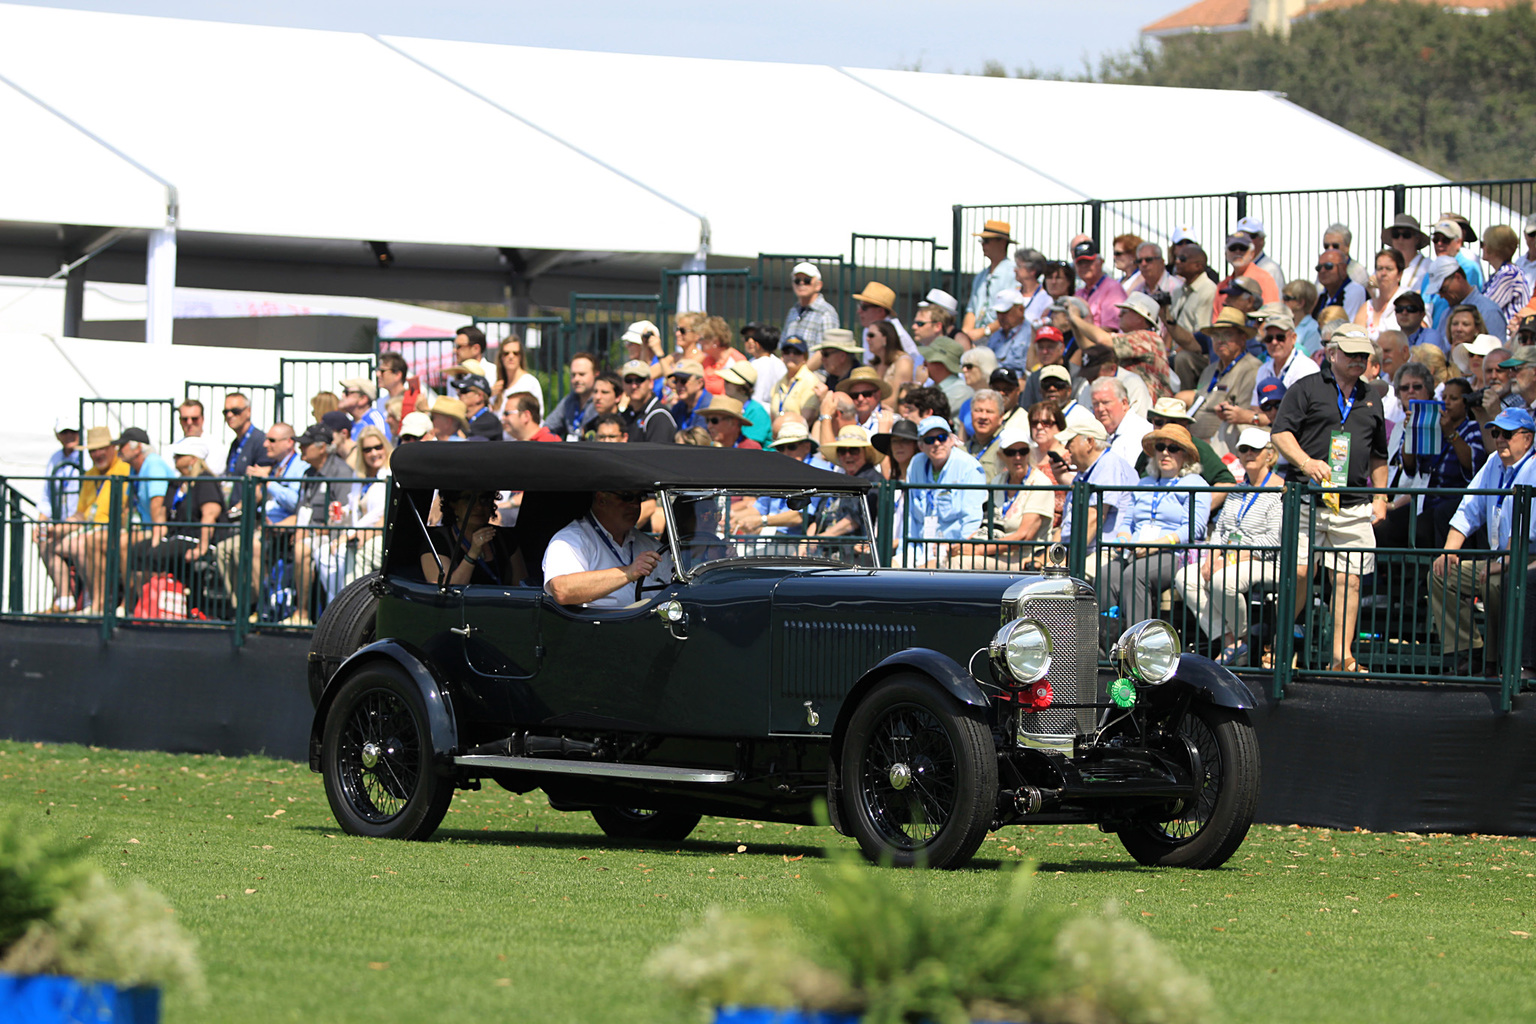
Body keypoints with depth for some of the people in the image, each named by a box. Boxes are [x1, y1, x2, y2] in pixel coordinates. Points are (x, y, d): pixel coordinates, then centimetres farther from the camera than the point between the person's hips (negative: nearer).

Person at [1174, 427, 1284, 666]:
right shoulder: (1238, 490, 20)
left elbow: (1275, 538, -15)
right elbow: (1219, 528, 19)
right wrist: (1212, 557, -2)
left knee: (1223, 581, -37)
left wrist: (1234, 558, -18)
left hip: (1264, 563, -8)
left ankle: (1241, 639, -13)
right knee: (1185, 578, -17)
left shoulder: (1279, 490, -6)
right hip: (1228, 559, 8)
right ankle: (1228, 641, -21)